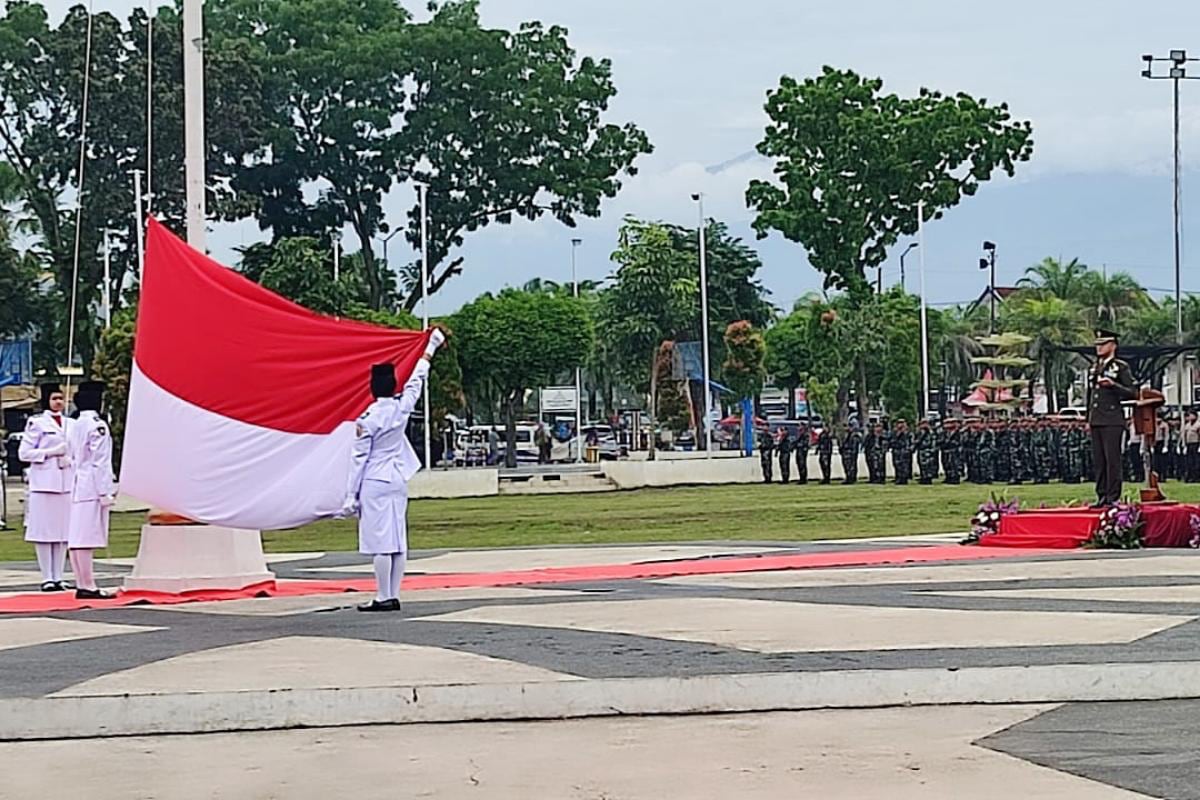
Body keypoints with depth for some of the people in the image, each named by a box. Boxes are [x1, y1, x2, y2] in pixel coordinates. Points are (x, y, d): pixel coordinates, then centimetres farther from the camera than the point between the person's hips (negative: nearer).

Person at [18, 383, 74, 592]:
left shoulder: (71, 424, 14)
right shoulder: (36, 423, -1)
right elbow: (24, 453, -4)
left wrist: (70, 459, 2)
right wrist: (51, 452, -11)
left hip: (67, 483, 5)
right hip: (43, 483, -5)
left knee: (64, 530, 4)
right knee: (44, 531, -4)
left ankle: (58, 577, 9)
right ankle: (47, 578, 0)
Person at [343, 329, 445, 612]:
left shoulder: (367, 419, -10)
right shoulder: (402, 408, 2)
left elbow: (359, 458, -8)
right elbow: (416, 383, 18)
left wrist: (351, 495, -3)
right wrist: (429, 350, 34)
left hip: (374, 483, -6)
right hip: (398, 481, 6)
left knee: (380, 542, -7)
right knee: (398, 542, 6)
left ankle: (383, 598, -8)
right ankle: (393, 596, 8)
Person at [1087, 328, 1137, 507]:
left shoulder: (1121, 367, -1)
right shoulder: (1094, 368, 18)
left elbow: (1132, 393, -6)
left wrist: (1113, 385, -19)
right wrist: (1088, 419, 19)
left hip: (1112, 421, -6)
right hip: (1096, 421, 6)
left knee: (1112, 459, -7)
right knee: (1098, 460, 6)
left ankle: (1113, 497, -5)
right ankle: (1101, 496, 10)